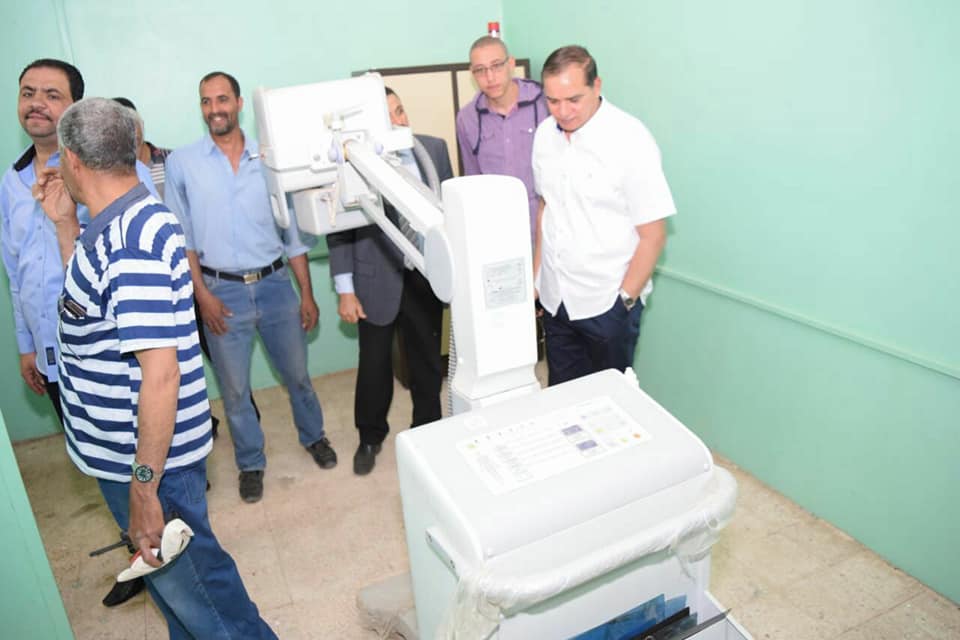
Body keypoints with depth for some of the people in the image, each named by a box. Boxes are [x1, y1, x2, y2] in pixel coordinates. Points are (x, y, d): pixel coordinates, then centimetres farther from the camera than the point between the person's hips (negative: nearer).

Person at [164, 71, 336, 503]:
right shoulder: (181, 163, 0)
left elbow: (292, 230, 5)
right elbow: (181, 236, 1)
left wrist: (306, 293, 4)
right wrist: (202, 294, -8)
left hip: (275, 284, 1)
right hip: (223, 292, -1)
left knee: (297, 374, 14)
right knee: (234, 390, 9)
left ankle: (313, 436, 39)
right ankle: (251, 463, 30)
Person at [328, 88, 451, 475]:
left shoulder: (434, 149, 0)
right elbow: (340, 230, -6)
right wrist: (345, 291, -7)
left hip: (427, 277, 3)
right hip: (377, 281, -2)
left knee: (427, 360, 15)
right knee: (374, 363, 11)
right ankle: (370, 437, 35)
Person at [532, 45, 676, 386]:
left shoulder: (629, 139, -15)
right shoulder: (545, 133, 1)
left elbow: (653, 235, -13)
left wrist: (624, 300, -13)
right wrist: (535, 276, 10)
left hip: (606, 304, -5)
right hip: (554, 297, 5)